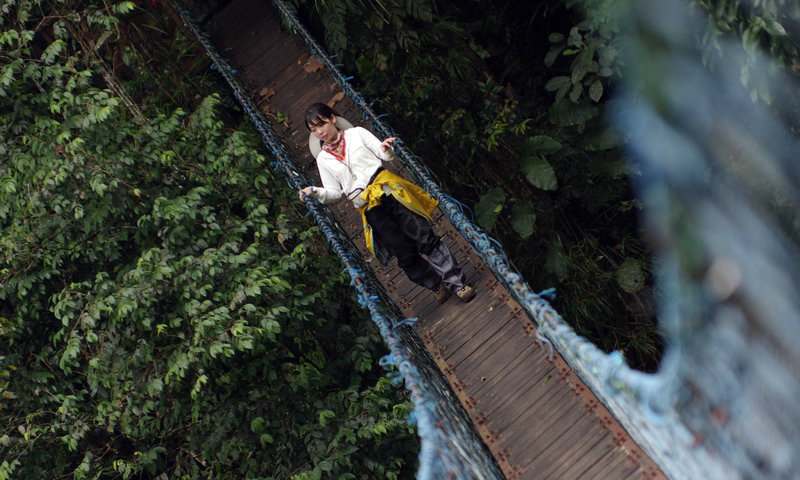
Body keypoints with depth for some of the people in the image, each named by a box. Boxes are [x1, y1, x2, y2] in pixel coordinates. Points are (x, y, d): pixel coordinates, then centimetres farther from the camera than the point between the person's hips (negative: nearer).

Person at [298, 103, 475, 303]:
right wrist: (315, 192, -8)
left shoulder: (356, 133, 10)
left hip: (387, 188, -1)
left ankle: (458, 284, -2)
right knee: (405, 254, -4)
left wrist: (386, 149, -15)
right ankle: (437, 285, 17)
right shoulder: (323, 159, 14)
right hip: (369, 207, 1)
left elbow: (384, 155, 8)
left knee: (425, 237, -9)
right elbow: (335, 193, 11)